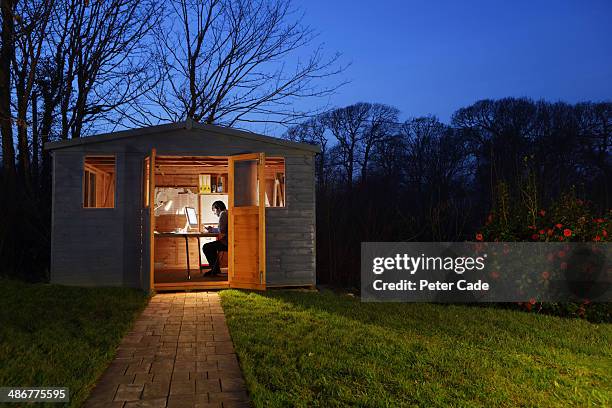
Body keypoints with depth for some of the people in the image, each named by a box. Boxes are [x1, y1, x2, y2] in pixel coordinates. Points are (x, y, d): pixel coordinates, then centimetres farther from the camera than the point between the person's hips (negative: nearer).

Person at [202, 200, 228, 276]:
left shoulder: (223, 214, -12)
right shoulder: (227, 213, 20)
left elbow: (221, 230, -20)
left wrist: (212, 229, -2)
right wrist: (212, 229, 14)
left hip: (227, 242, -11)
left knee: (206, 247, -7)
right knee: (212, 247, 26)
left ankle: (215, 269, 1)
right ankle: (215, 269, 23)